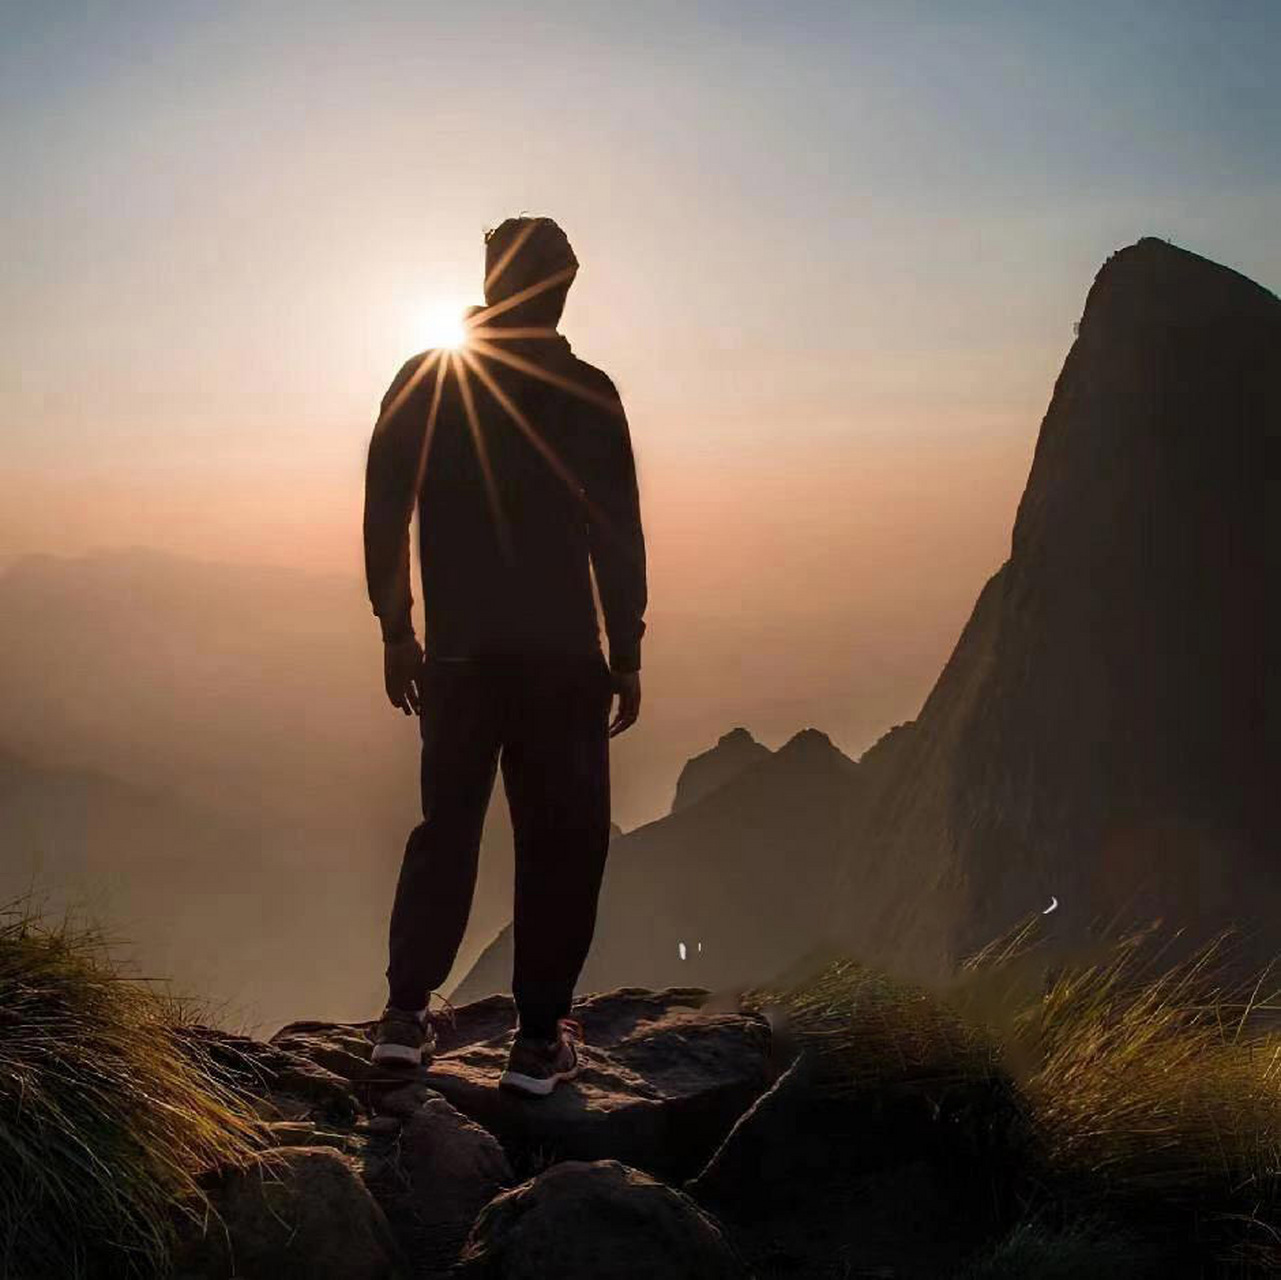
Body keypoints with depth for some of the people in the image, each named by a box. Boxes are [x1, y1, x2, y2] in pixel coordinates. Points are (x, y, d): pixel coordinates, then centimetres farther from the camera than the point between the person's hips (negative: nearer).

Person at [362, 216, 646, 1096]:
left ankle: (407, 1014, 14)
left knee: (446, 826, 16)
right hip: (562, 657, -3)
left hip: (458, 653, 3)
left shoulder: (422, 383, 4)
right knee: (561, 840, 5)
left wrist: (397, 632, 10)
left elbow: (384, 516, 3)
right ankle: (541, 1038, 5)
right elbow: (618, 537, -5)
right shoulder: (586, 394, -3)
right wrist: (627, 656, 2)